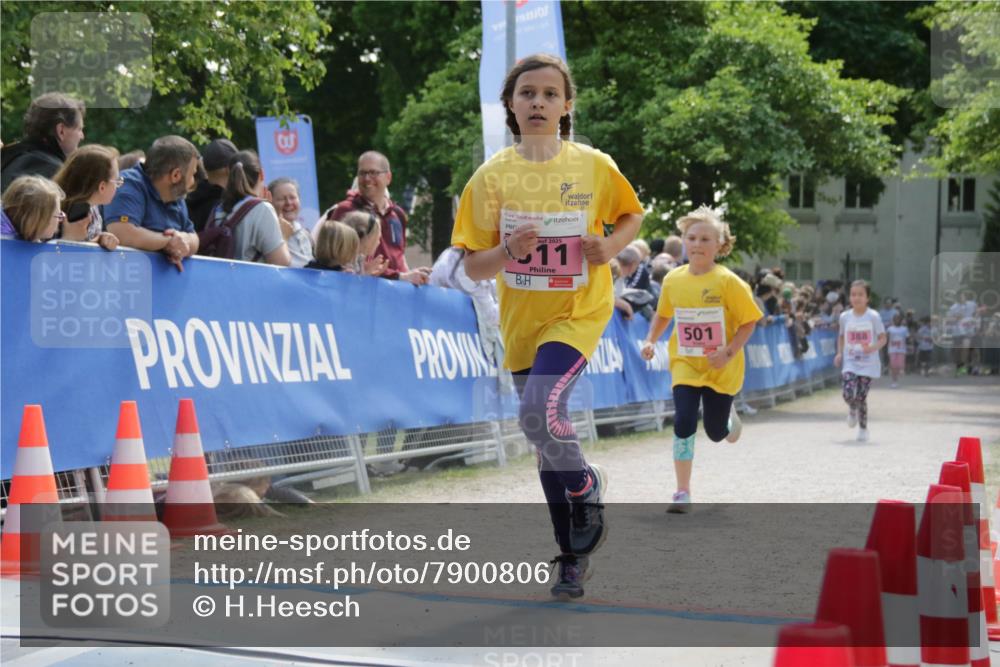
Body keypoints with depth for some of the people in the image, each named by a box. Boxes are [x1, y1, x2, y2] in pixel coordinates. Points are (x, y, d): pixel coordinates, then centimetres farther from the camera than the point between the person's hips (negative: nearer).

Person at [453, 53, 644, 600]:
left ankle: (587, 487, 5)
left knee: (540, 413, -26)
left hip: (578, 313, -3)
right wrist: (507, 251, -24)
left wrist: (612, 246, -10)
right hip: (521, 322, 3)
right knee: (544, 437, 12)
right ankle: (573, 556, 28)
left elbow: (631, 214, 11)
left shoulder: (594, 166, -7)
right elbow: (473, 267, -3)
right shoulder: (491, 176, -5)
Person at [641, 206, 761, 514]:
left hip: (721, 369, -2)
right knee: (684, 422, -15)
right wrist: (651, 340, -1)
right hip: (685, 364, 2)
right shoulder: (673, 280, -3)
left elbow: (749, 321, -9)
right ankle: (683, 492, -5)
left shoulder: (728, 282, -14)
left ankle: (729, 417, 46)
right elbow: (663, 314, 15)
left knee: (716, 432, 6)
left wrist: (729, 352, -20)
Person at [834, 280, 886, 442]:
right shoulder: (845, 316, 3)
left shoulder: (873, 316, -5)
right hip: (850, 363, 2)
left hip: (868, 363, -2)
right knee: (848, 395, -15)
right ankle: (852, 410, 22)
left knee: (861, 397, -4)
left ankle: (863, 428, 17)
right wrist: (839, 353, 4)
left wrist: (873, 348, -21)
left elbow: (882, 338, -2)